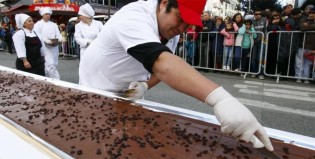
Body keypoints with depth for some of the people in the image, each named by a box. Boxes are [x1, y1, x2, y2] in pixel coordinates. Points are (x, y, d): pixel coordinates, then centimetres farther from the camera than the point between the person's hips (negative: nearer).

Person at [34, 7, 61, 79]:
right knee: (50, 64, -16)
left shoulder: (54, 24, 19)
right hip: (45, 47, -5)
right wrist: (46, 40, -24)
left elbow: (58, 34, 10)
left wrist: (60, 39, -13)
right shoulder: (38, 24, 3)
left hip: (54, 47, 6)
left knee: (54, 64, 8)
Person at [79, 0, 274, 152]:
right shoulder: (134, 18, -35)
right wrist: (220, 97, -64)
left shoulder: (171, 29, -9)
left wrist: (144, 85, -25)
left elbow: (161, 67, -2)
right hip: (98, 92, -5)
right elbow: (162, 62, -53)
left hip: (125, 93, 6)